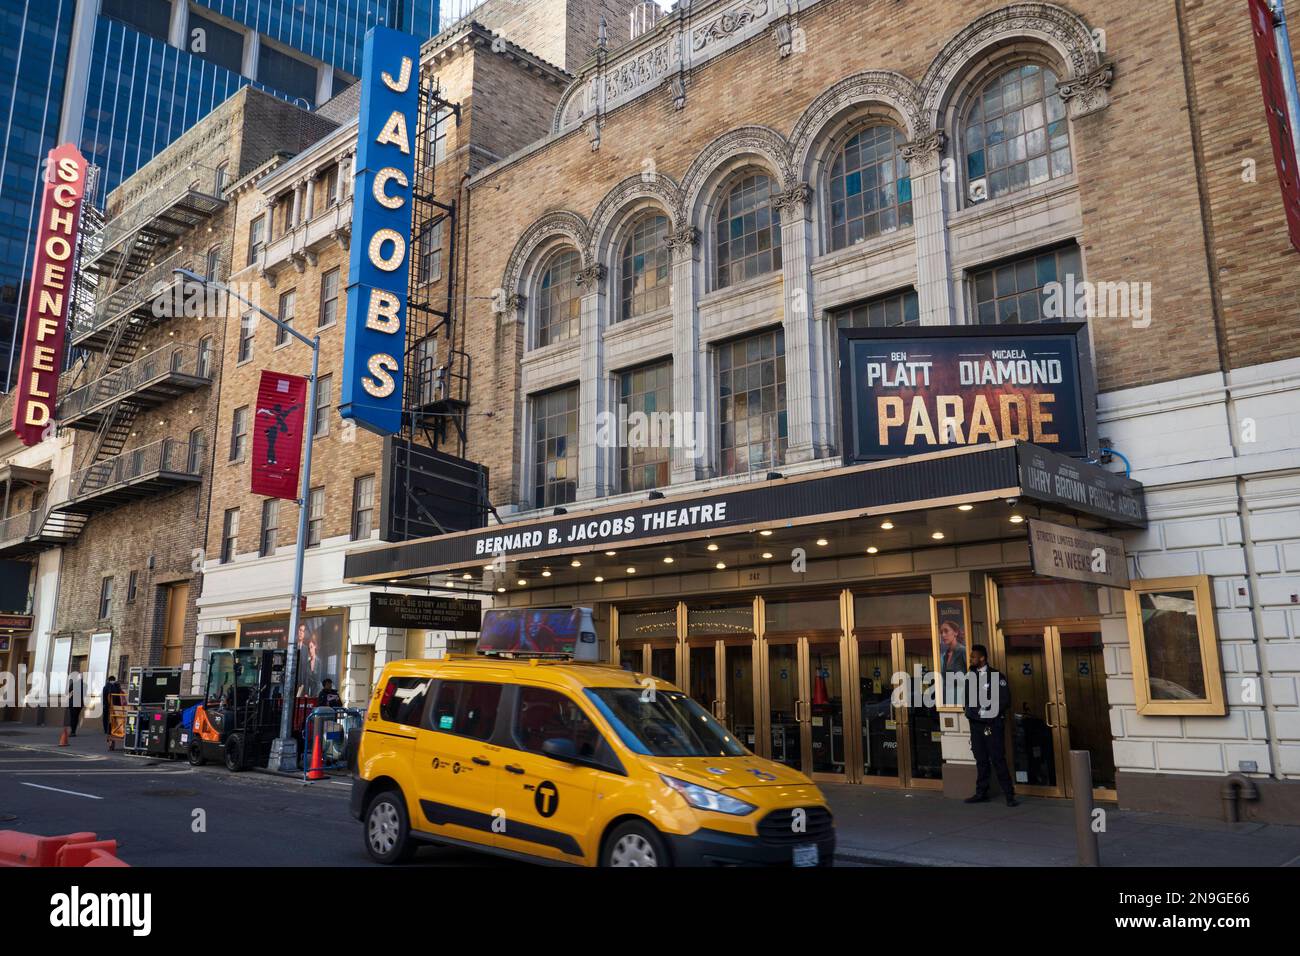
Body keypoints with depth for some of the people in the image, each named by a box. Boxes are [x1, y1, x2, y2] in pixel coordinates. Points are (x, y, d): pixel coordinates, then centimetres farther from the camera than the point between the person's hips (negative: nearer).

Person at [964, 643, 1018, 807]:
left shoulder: (996, 676, -7)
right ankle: (981, 793, 18)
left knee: (998, 760, -6)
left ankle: (1009, 795, 0)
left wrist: (987, 711, -12)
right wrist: (969, 710, 4)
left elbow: (1005, 701, -11)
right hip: (976, 724, 6)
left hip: (992, 724, -6)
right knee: (981, 760, 11)